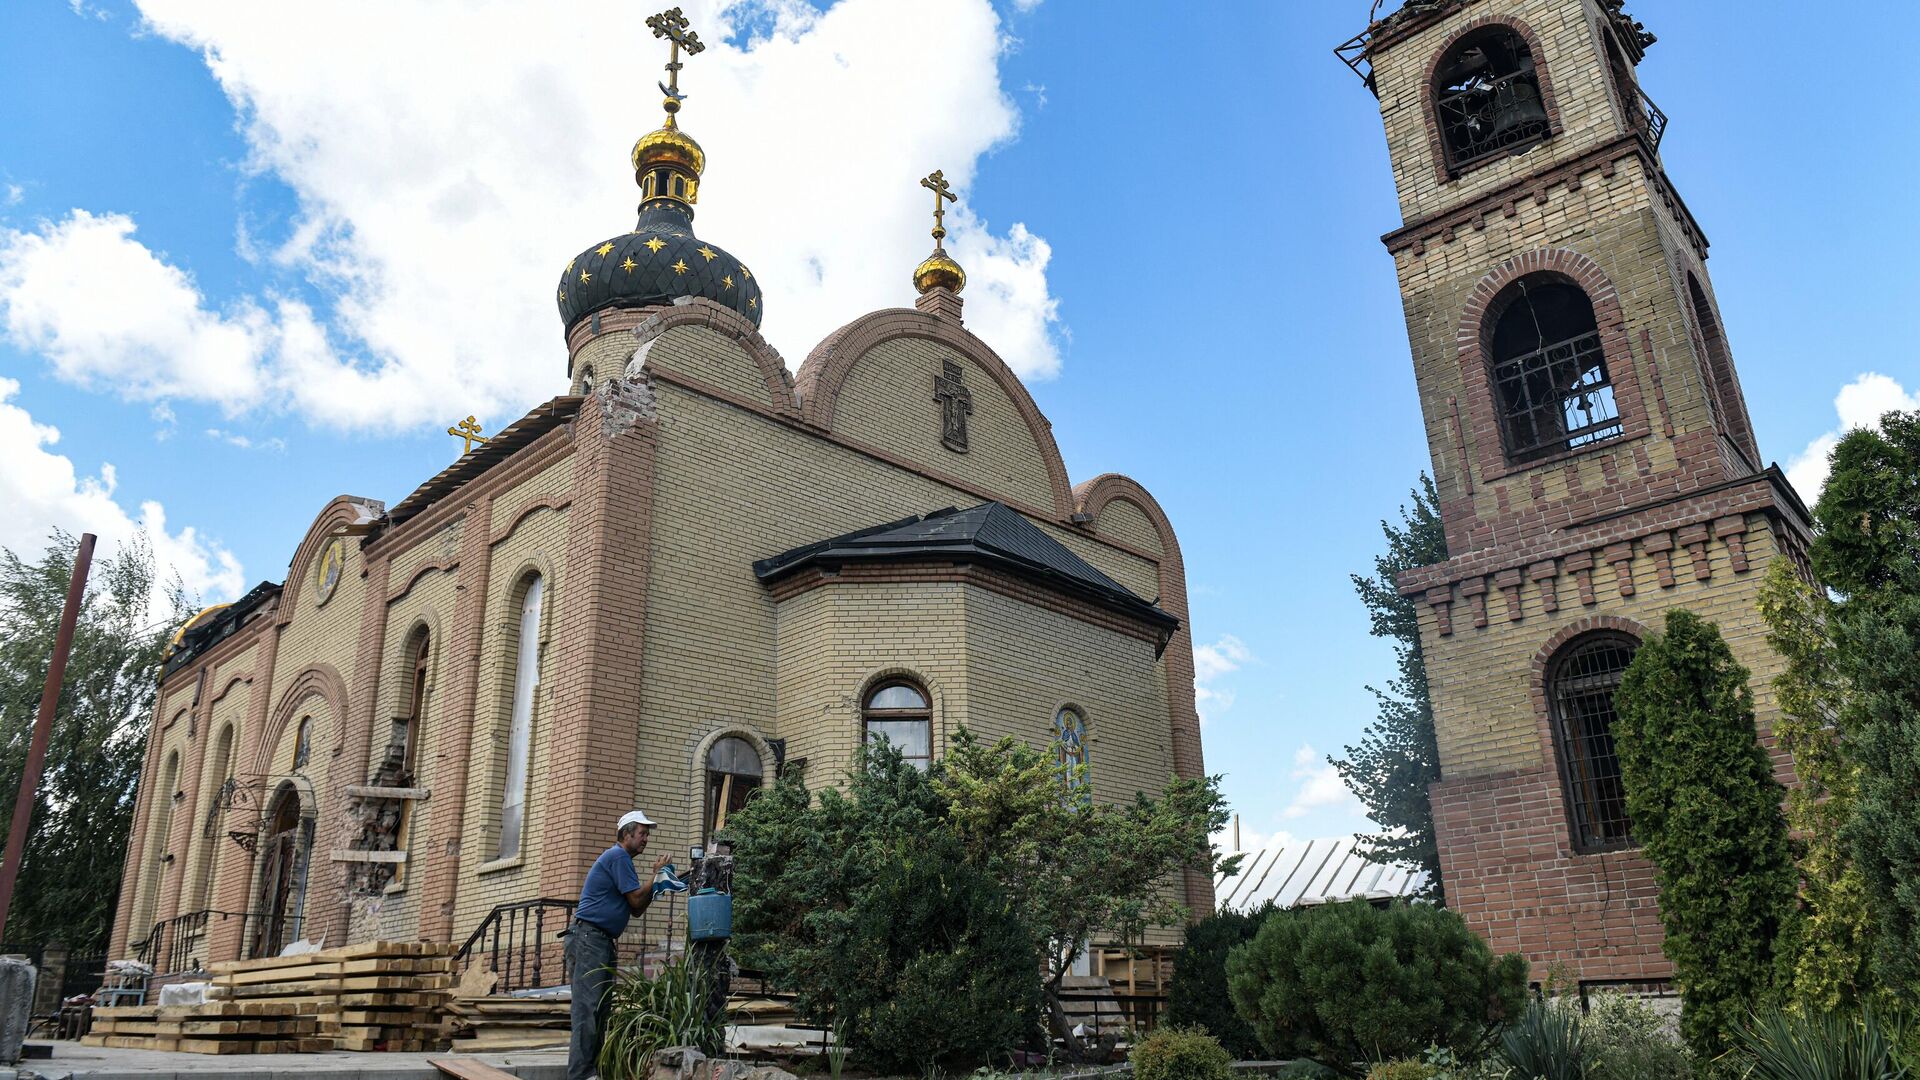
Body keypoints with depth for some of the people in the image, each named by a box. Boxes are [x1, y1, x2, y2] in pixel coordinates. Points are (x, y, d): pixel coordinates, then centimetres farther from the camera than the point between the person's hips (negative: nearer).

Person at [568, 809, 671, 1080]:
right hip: (589, 938, -10)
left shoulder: (620, 859, 22)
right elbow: (637, 900, -12)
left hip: (602, 941, 10)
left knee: (601, 1008, 7)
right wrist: (656, 876, -2)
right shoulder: (618, 856, -8)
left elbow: (636, 909, 20)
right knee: (587, 1007, -13)